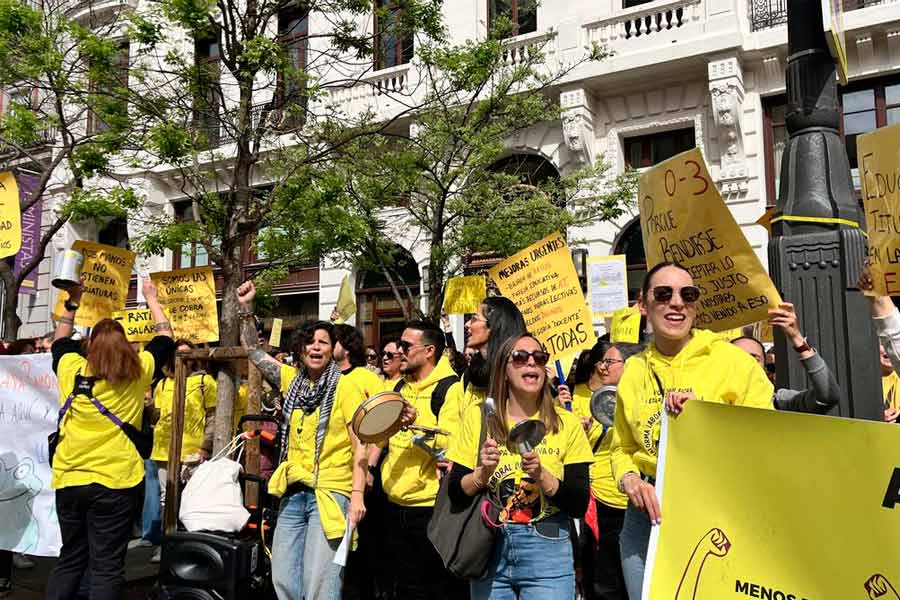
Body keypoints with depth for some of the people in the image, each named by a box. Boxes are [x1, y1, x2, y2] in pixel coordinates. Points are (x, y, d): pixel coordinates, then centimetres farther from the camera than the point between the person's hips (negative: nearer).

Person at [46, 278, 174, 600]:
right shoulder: (138, 372, -2)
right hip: (116, 481, -3)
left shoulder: (71, 369, 4)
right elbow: (165, 337, 14)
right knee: (106, 566, 2)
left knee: (70, 559, 17)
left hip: (69, 479, 4)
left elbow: (60, 340, 26)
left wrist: (72, 302, 33)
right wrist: (152, 298, 26)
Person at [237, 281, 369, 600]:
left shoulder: (345, 387, -6)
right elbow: (252, 350, 15)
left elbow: (361, 445, -9)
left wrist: (357, 494, -16)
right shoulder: (292, 379, 10)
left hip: (330, 493, -6)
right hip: (293, 492, 6)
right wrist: (246, 308, 3)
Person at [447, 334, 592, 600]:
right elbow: (455, 495, 0)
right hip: (489, 550, 1)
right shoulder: (478, 416, -1)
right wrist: (483, 472, -18)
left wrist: (541, 475, -20)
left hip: (548, 551, -1)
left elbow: (580, 506, -5)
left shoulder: (566, 423, -2)